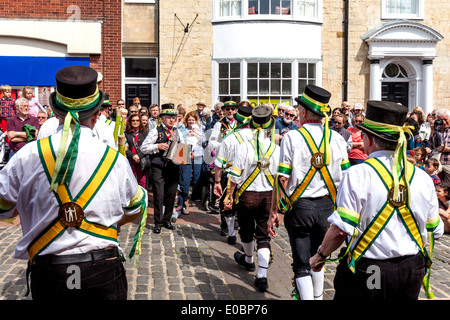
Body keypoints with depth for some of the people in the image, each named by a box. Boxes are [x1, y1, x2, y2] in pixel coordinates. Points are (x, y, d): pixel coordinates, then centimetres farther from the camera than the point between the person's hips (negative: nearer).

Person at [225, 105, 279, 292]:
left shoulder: (244, 147, -13)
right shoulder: (277, 149, -8)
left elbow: (235, 176, -10)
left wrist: (230, 195, 1)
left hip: (246, 195, -1)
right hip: (267, 196, 1)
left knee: (247, 230, 21)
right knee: (263, 235, 7)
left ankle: (249, 260, 45)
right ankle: (262, 276, 0)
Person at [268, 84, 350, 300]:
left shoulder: (292, 137, -9)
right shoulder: (336, 139, 3)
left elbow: (282, 179, -11)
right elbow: (345, 178, 5)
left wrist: (274, 212, -4)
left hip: (299, 206, -4)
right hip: (327, 206, 4)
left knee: (301, 263, 4)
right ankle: (317, 296, 36)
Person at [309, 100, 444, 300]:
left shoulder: (358, 175, -15)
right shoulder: (423, 178, 0)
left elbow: (340, 230, -18)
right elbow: (435, 232, 7)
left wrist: (320, 255, -1)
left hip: (367, 271, -4)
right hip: (412, 271, 5)